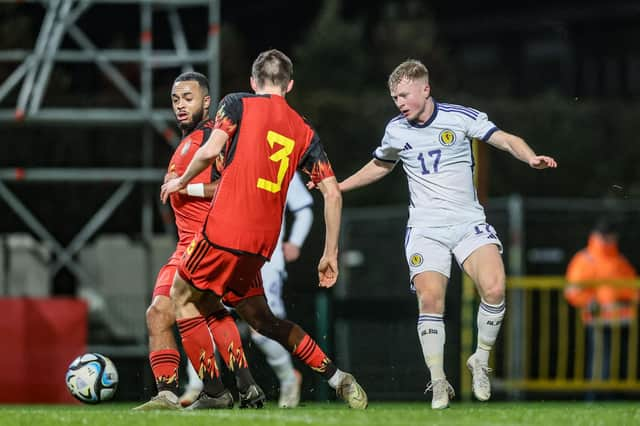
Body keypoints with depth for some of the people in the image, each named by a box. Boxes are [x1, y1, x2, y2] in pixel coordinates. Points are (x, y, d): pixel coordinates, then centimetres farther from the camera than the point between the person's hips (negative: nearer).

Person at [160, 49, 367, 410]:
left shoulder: (238, 104, 3)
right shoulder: (305, 132, 15)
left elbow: (211, 150, -12)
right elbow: (333, 194, 10)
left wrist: (182, 182, 7)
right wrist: (331, 254, 15)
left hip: (225, 231, -6)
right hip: (262, 244, 6)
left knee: (183, 296, 12)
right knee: (260, 318, 20)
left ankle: (214, 391, 3)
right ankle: (336, 377, 9)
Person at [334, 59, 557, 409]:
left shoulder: (460, 117, -3)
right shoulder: (396, 131, 7)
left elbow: (506, 140, -6)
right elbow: (379, 166, 27)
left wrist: (531, 158, -26)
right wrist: (334, 186, 24)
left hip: (469, 223, -2)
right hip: (425, 229, 2)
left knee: (494, 288, -22)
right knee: (430, 300, -16)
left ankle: (481, 359, 1)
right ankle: (438, 383, -4)